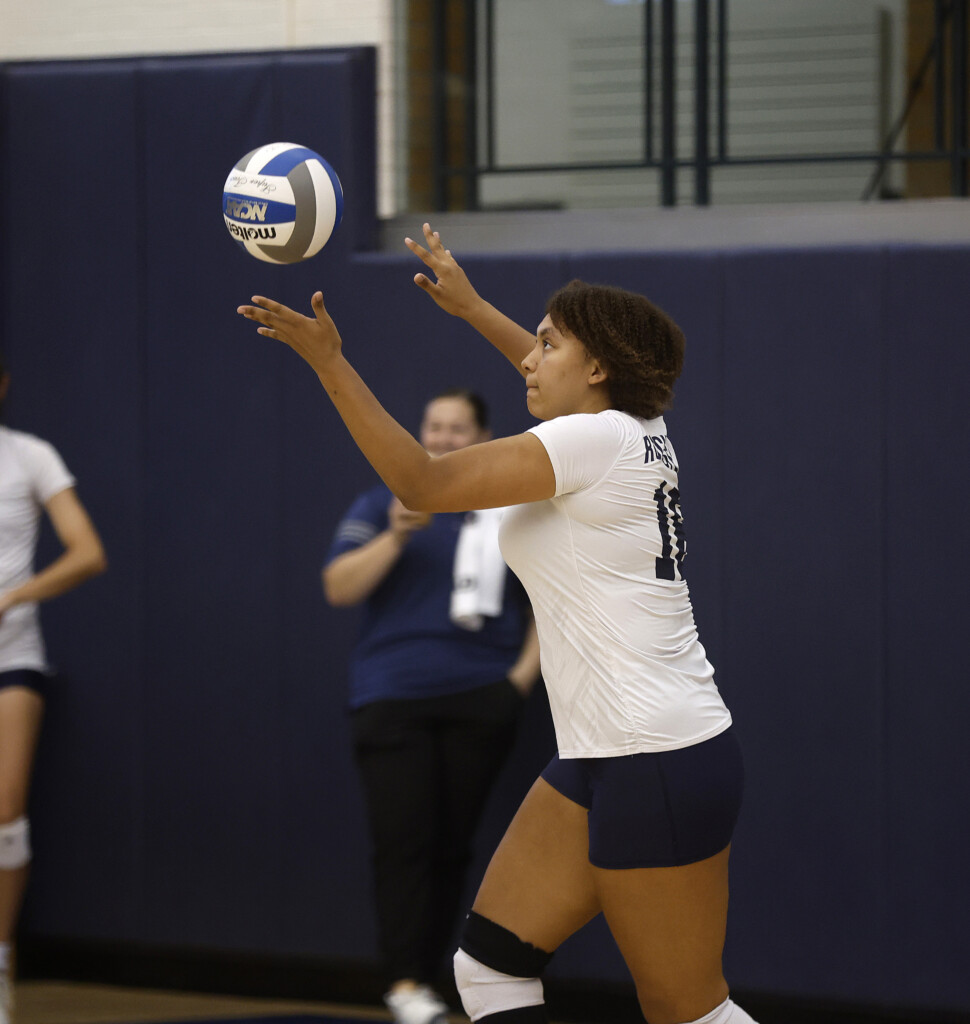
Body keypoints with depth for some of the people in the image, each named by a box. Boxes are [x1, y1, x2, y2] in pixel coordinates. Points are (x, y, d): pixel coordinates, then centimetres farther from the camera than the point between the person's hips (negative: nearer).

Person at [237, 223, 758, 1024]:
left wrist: (328, 359, -12)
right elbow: (568, 385, 36)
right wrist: (469, 307, 43)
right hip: (602, 761, 9)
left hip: (660, 772, -9)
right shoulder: (636, 432, 10)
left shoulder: (596, 440, -14)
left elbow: (424, 485, -15)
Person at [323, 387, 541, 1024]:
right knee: (404, 840, -11)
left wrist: (524, 673, 1)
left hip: (480, 702, 1)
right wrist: (395, 537, -17)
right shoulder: (382, 505, 7)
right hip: (393, 700, -1)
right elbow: (339, 588, -3)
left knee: (452, 844, 2)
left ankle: (429, 971, 10)